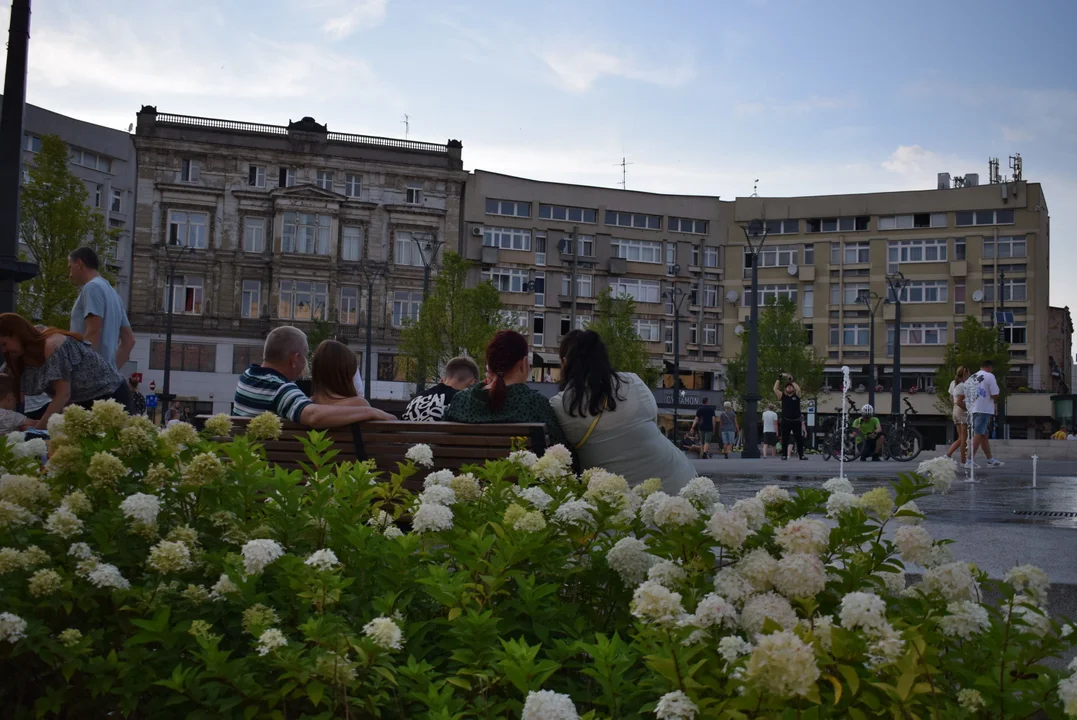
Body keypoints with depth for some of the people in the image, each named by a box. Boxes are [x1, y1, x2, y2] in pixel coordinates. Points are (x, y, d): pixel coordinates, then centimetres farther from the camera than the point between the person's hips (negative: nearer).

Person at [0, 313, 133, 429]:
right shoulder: (27, 356, 4)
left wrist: (37, 429, -27)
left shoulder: (52, 347, -25)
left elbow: (63, 394, -27)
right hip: (83, 401, 9)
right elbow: (18, 393, 2)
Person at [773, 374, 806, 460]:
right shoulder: (783, 396, 6)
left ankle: (801, 455, 8)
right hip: (786, 421, 0)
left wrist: (792, 381, -13)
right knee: (784, 439, 1)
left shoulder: (796, 395, 5)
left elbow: (798, 389, -15)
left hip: (796, 421, 0)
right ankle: (784, 455, 6)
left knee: (799, 439, 3)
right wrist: (779, 379, -11)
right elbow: (775, 389, -5)